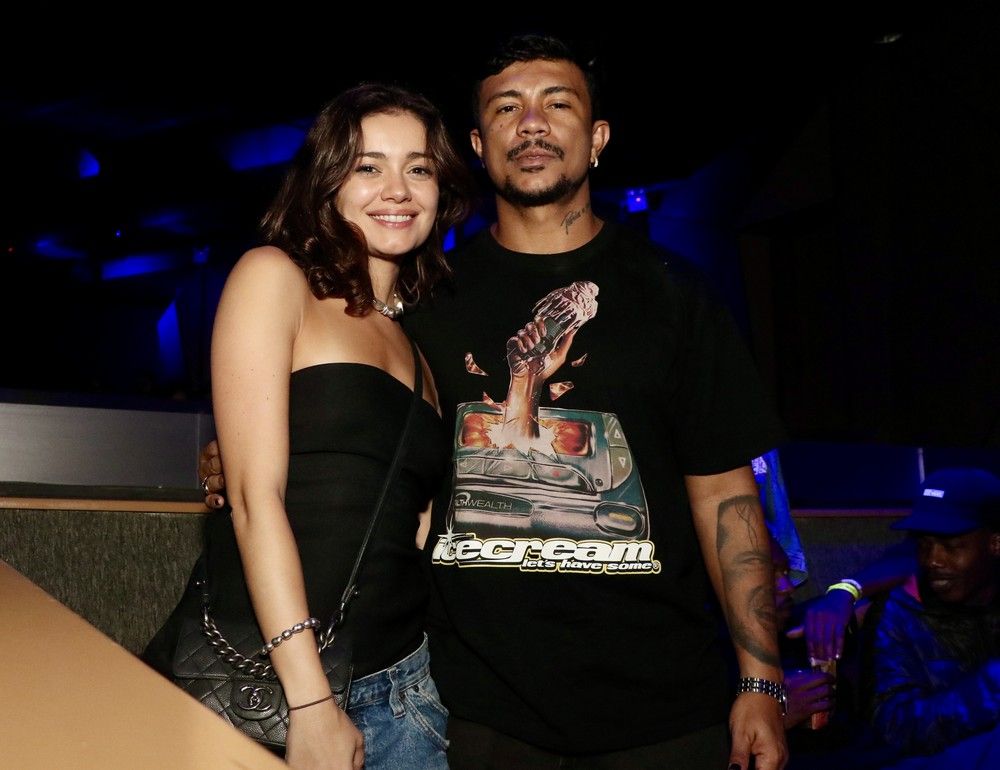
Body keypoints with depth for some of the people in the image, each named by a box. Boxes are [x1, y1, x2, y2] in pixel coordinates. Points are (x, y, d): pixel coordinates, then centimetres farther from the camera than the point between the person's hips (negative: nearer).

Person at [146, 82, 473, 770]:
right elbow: (256, 492, -11)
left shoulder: (417, 337, 15)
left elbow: (412, 523, 14)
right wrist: (312, 705, -16)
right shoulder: (274, 276, -2)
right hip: (266, 688, -5)